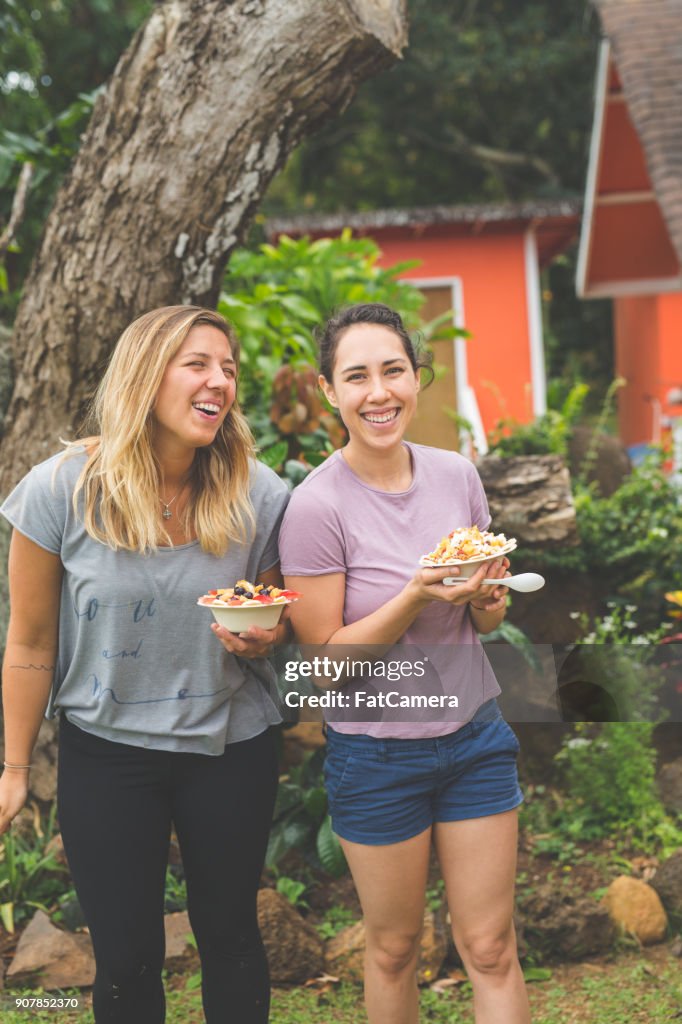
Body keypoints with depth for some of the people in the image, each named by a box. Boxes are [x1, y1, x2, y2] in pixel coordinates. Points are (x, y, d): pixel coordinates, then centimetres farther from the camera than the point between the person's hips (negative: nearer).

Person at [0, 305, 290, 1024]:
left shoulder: (259, 498, -10)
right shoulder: (63, 489, -14)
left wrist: (262, 640, -17)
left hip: (230, 748, 1)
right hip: (103, 750, -1)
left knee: (229, 935, 16)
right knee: (125, 957, 9)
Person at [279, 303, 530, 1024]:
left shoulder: (456, 475, -2)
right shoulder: (316, 506, -17)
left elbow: (486, 624, 9)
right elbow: (324, 660, -14)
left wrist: (486, 598, -15)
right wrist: (417, 596, -26)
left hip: (475, 732, 4)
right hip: (377, 754, -3)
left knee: (491, 950, 10)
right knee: (393, 951, 14)